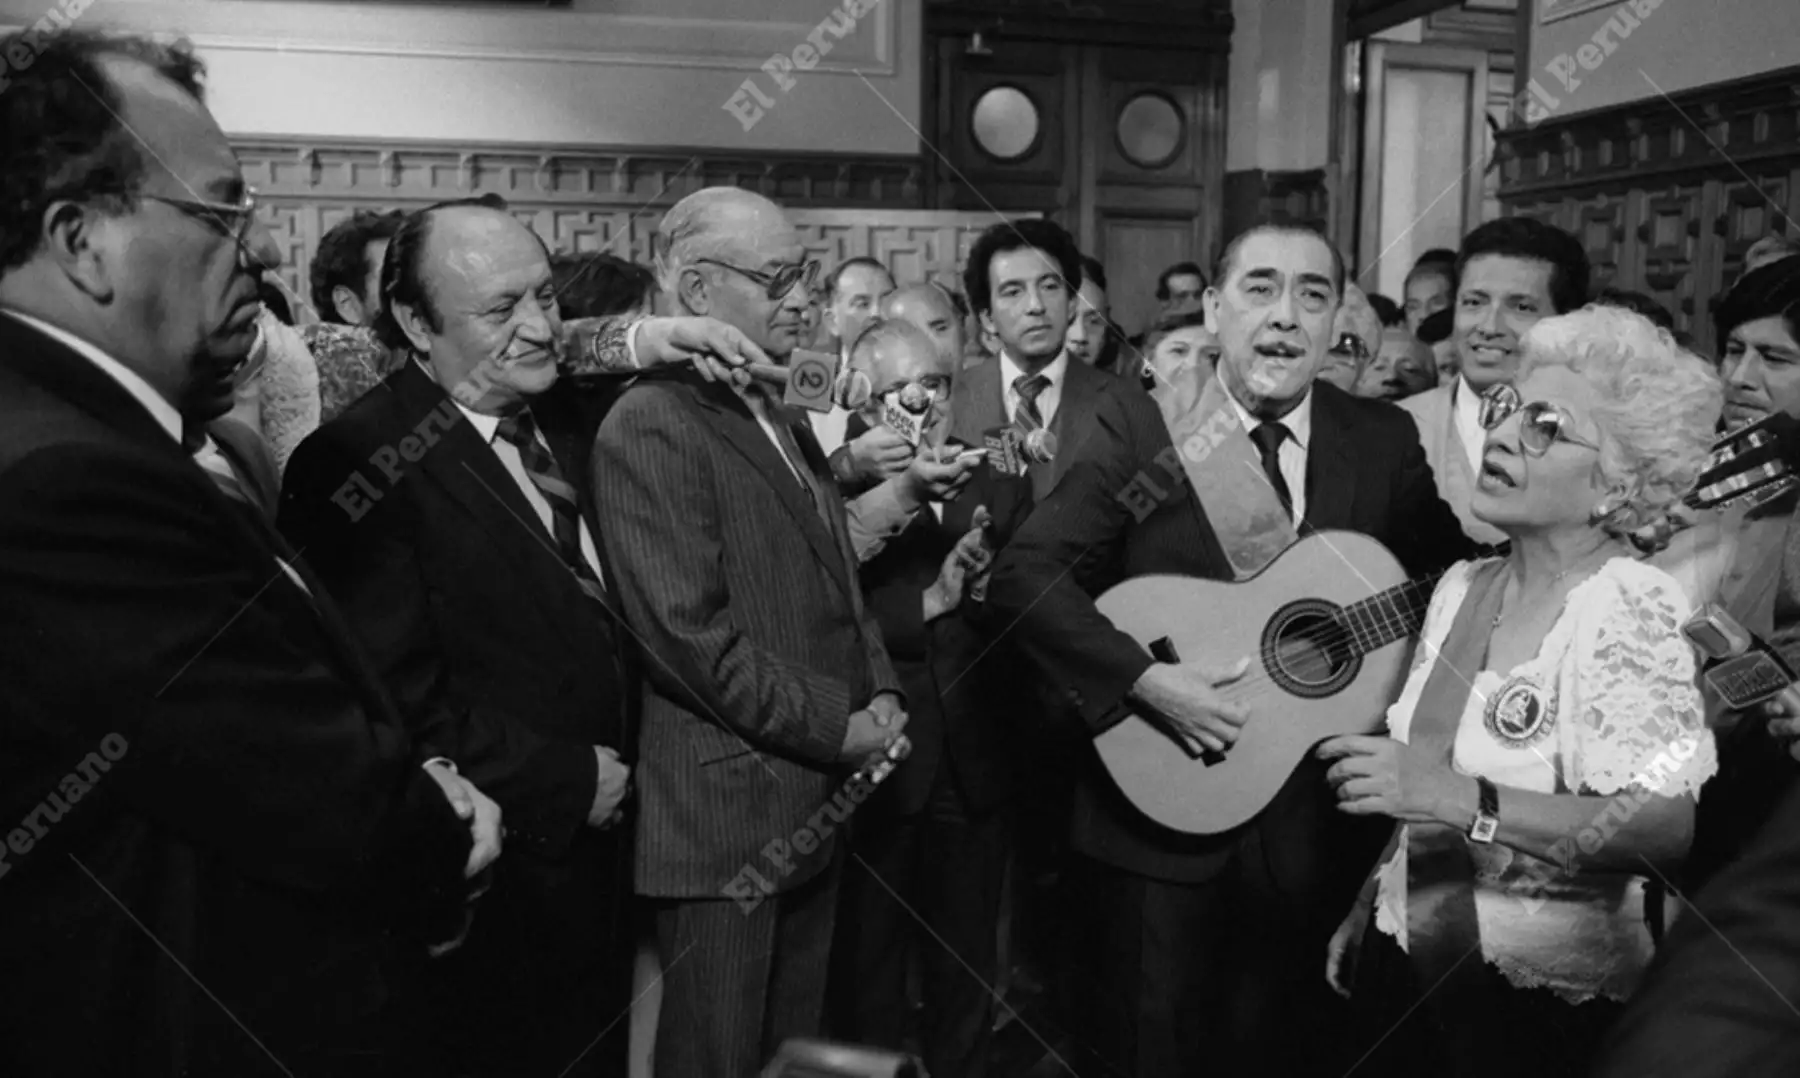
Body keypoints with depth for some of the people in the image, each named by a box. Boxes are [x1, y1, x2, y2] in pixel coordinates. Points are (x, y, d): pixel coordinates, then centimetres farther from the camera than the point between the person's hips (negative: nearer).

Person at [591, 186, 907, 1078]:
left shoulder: (785, 422, 17)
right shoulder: (651, 426, -14)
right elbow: (690, 634, -21)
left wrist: (879, 693, 5)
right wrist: (838, 725, -14)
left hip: (813, 810, 9)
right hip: (725, 818, -9)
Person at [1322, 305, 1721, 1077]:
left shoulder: (1631, 609, -17)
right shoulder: (1460, 586, 3)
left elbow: (1673, 830, -28)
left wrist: (1466, 801, -33)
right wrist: (1368, 905, 12)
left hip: (1539, 1000, -6)